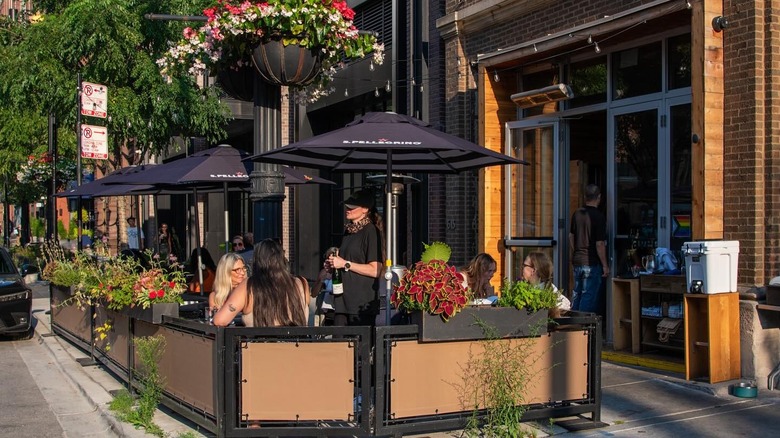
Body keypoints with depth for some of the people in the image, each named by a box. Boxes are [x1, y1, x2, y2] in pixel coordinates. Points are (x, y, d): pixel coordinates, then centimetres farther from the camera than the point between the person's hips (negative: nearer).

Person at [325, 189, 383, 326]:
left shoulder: (370, 231, -10)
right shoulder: (348, 230, 16)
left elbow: (375, 270, -16)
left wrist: (345, 264, -13)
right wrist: (333, 264, 10)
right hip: (342, 301, 8)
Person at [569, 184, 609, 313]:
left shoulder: (577, 214, 4)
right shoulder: (599, 217, -15)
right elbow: (600, 244, -16)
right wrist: (605, 265, -9)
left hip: (577, 262, 6)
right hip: (592, 263, -6)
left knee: (576, 293, 15)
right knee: (589, 296, 0)